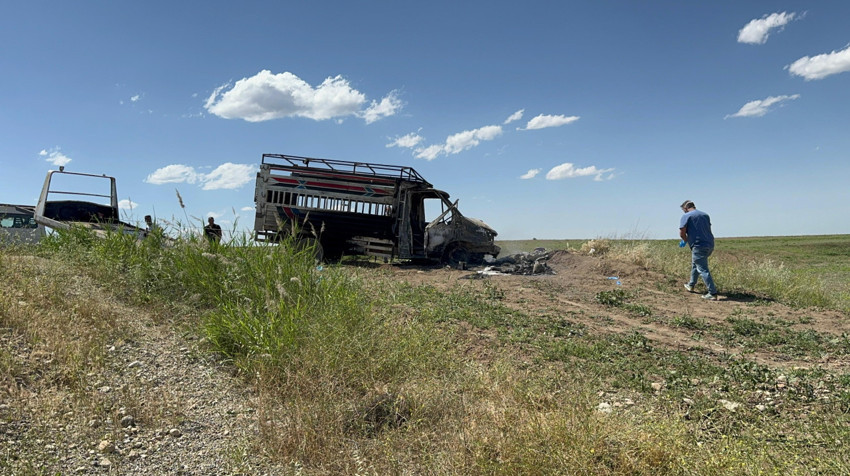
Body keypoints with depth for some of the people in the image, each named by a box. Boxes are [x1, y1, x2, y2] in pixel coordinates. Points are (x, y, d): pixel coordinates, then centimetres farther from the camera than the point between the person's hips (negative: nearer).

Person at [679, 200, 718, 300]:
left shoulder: (686, 216, -5)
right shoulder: (705, 215, 17)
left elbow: (682, 233, -11)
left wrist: (686, 241, 10)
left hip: (698, 246, -8)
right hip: (710, 245, 8)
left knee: (703, 269, -6)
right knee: (695, 264, 25)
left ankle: (712, 293, -10)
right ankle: (691, 285, 36)